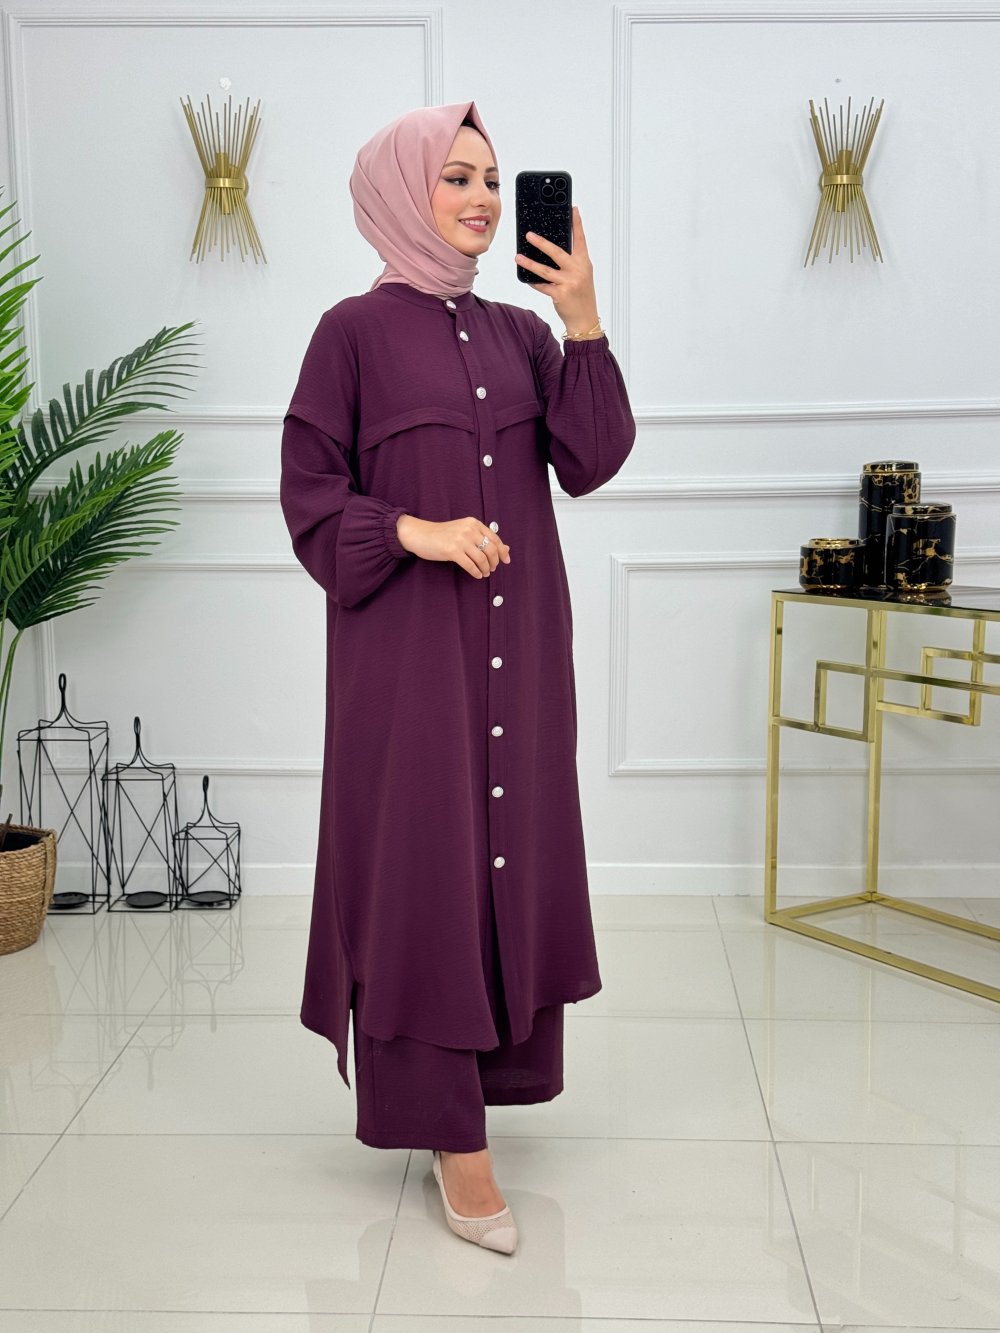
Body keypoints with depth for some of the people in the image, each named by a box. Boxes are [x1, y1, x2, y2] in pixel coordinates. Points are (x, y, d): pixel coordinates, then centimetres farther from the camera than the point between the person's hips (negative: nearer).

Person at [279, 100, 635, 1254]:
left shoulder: (520, 332, 11)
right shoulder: (356, 330, -3)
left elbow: (591, 462, 0)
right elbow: (309, 495, -5)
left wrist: (585, 325, -9)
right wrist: (418, 532, -19)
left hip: (518, 642, 5)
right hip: (408, 642, -5)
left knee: (510, 848, 9)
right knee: (423, 860, -3)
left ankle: (486, 1065, 27)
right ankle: (449, 1130, 5)